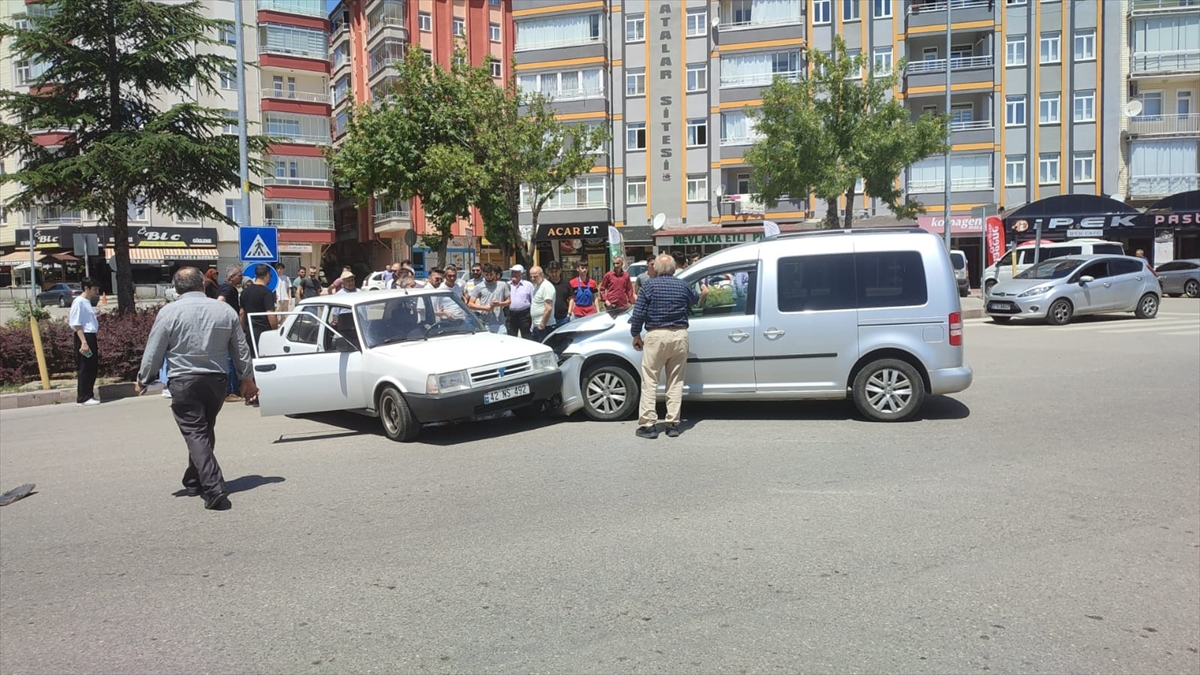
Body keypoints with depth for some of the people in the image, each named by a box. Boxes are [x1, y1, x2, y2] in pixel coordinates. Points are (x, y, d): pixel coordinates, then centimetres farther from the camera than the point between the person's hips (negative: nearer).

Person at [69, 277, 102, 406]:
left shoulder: (87, 302, 16)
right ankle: (83, 398, 0)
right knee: (84, 368, -5)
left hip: (91, 337, 9)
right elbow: (76, 324, -16)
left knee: (93, 368, 12)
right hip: (83, 337, -9)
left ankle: (89, 395, 20)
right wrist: (83, 342, -22)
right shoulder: (79, 302, -11)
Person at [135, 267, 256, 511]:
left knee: (195, 434, -4)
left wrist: (142, 381, 11)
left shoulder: (169, 312, -6)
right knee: (206, 432, 18)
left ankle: (214, 489, -15)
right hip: (216, 381, 4)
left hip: (184, 381, -4)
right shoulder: (225, 310, 4)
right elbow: (241, 349, 9)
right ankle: (194, 481, 32)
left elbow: (153, 352, -3)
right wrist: (247, 378, 21)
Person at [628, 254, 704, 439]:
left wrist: (636, 335, 7)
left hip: (656, 335, -3)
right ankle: (673, 424, 11)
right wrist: (702, 295, 52)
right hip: (679, 335, 3)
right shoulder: (683, 285, 8)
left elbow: (638, 313, -5)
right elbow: (695, 300, 29)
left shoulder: (650, 285, -2)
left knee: (650, 381, 1)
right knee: (675, 382, 10)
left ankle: (648, 424, -1)